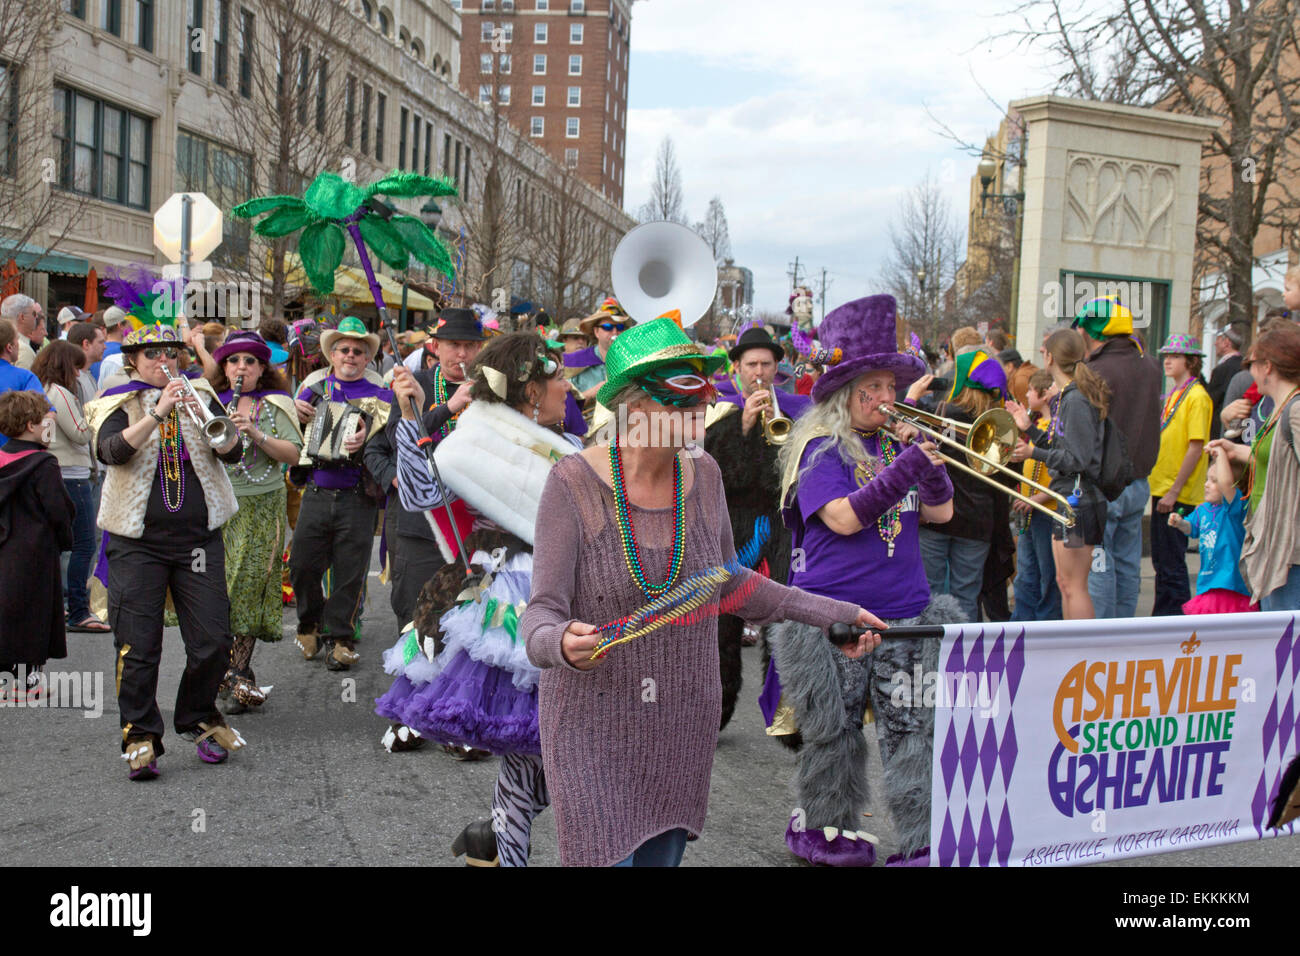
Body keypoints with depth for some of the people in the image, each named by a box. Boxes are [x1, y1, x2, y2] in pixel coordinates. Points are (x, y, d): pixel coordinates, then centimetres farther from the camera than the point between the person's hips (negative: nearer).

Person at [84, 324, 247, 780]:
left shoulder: (198, 395, 10)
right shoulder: (117, 404, 4)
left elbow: (232, 451, -3)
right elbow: (113, 450, -17)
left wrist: (207, 418, -21)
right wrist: (158, 412, -27)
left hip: (198, 537, 2)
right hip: (138, 542, -2)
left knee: (213, 642, 2)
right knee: (138, 647, -3)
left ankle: (198, 720, 24)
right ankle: (140, 736, 9)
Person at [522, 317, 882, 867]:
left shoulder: (702, 476, -3)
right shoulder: (575, 483, -17)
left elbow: (729, 586, 12)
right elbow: (541, 618, -18)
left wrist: (834, 612, 12)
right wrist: (562, 644, -42)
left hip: (683, 719, 5)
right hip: (591, 723, -5)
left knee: (662, 857, 17)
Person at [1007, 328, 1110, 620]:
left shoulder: (1076, 401, -18)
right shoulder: (1066, 396, 12)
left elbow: (1077, 459, -21)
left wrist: (1035, 452, -24)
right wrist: (1030, 429, 11)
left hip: (1079, 500, -10)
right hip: (1068, 500, 10)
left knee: (1073, 585, -5)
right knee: (1065, 582, 16)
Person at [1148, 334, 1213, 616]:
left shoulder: (1197, 396, -12)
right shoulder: (1173, 394, 15)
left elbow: (1196, 448, -17)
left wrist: (1174, 491, -19)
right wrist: (1158, 485, 14)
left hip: (1178, 494, -9)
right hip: (1162, 488, 9)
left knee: (1171, 563, -4)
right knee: (1161, 559, 14)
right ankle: (1163, 617, 23)